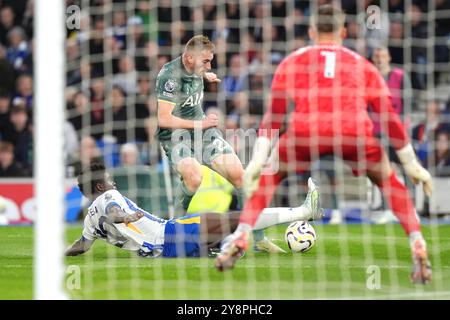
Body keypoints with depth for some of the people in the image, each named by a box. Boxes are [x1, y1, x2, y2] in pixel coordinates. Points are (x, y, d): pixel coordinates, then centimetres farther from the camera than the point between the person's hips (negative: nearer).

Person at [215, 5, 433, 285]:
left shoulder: (292, 62, 26)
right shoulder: (363, 65, 28)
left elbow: (274, 114, 18)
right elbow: (390, 116, 25)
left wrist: (258, 161, 14)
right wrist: (412, 165, 29)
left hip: (305, 130, 0)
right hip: (355, 131, 0)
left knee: (269, 178, 27)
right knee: (390, 183, 24)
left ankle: (240, 238, 12)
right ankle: (419, 249, 10)